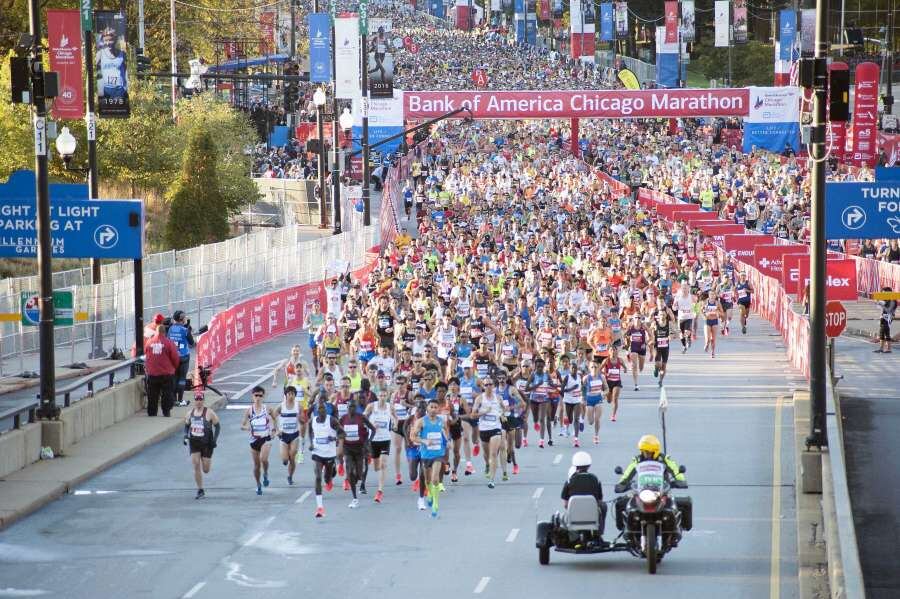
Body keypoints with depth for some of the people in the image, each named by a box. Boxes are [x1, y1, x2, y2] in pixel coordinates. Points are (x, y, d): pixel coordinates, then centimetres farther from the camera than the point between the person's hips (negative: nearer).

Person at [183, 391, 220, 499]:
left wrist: (215, 439, -12)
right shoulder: (190, 413, 5)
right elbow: (186, 425, 19)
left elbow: (217, 426, -3)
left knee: (206, 470, 2)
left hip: (206, 444, -3)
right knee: (196, 467, -9)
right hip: (194, 443, 3)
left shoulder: (209, 412, -8)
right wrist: (186, 436, 1)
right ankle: (200, 491, -1)